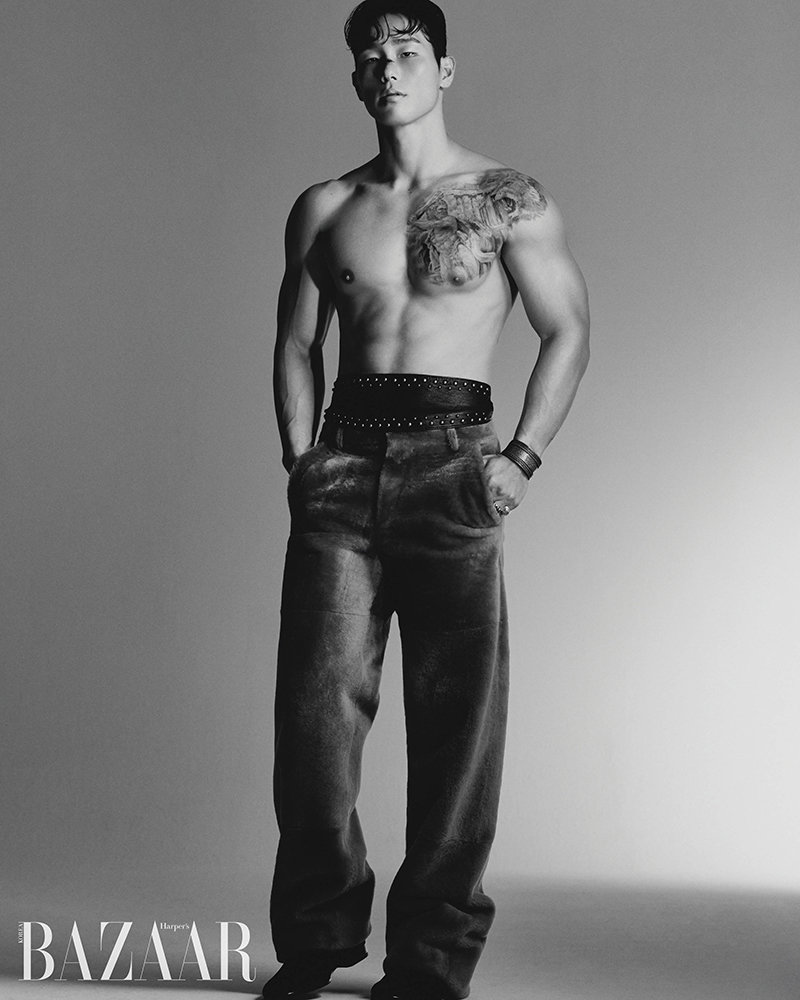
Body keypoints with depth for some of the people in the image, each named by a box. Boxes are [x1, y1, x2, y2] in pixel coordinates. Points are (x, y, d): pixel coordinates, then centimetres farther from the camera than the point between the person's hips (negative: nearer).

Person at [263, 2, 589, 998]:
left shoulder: (509, 200, 6)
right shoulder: (324, 207, 15)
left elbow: (568, 330, 5)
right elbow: (297, 343, 18)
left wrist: (523, 458, -4)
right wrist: (302, 458, 4)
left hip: (452, 459, -2)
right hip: (344, 460, 2)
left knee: (457, 711, -3)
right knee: (317, 700, -4)